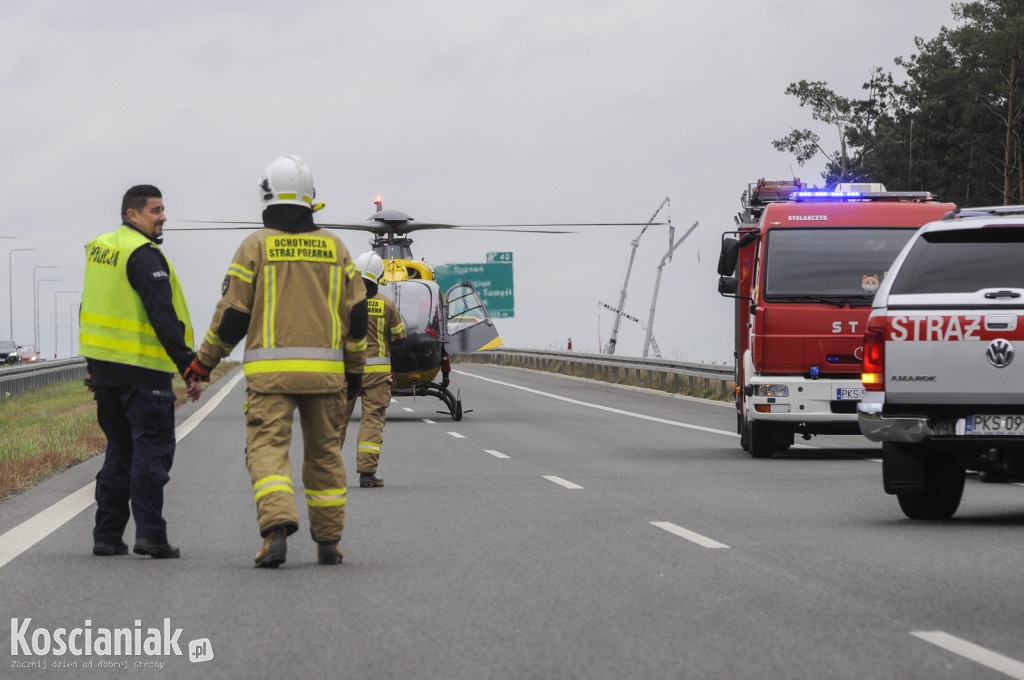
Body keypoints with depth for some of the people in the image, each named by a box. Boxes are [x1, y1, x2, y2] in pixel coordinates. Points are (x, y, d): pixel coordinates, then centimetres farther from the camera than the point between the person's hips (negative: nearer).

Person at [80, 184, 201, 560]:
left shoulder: (99, 250, 14)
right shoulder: (143, 255, -14)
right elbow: (163, 316, -21)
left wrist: (94, 366, 27)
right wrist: (188, 366, -21)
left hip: (104, 366, 8)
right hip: (142, 369, -8)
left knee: (120, 450, 14)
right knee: (152, 448, -4)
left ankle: (107, 534, 13)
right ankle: (149, 533, -10)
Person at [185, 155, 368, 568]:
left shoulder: (256, 246, -1)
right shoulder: (334, 248, 9)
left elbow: (232, 315, -1)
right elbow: (356, 314, 10)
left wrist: (204, 362, 11)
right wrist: (353, 370, 20)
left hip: (270, 370, -3)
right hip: (325, 370, 3)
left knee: (268, 445, -7)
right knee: (324, 451, 13)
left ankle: (277, 525, -29)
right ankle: (328, 541, 16)